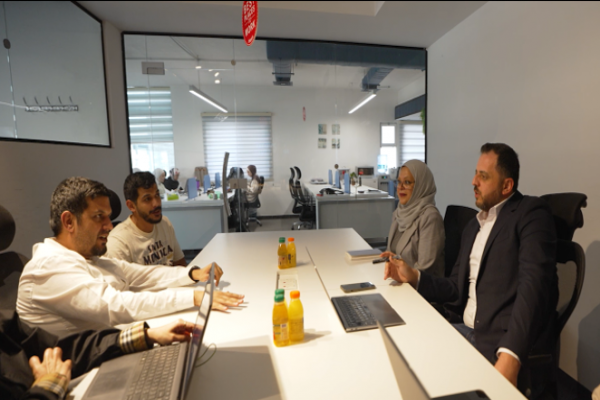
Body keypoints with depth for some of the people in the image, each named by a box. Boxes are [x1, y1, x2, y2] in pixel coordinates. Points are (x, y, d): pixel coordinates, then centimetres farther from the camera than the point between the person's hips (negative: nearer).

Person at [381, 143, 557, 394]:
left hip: (507, 344, -7)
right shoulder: (473, 227, 15)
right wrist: (414, 277, -2)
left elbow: (533, 286, -21)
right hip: (467, 332, 7)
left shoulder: (530, 213, -7)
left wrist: (509, 357, -30)